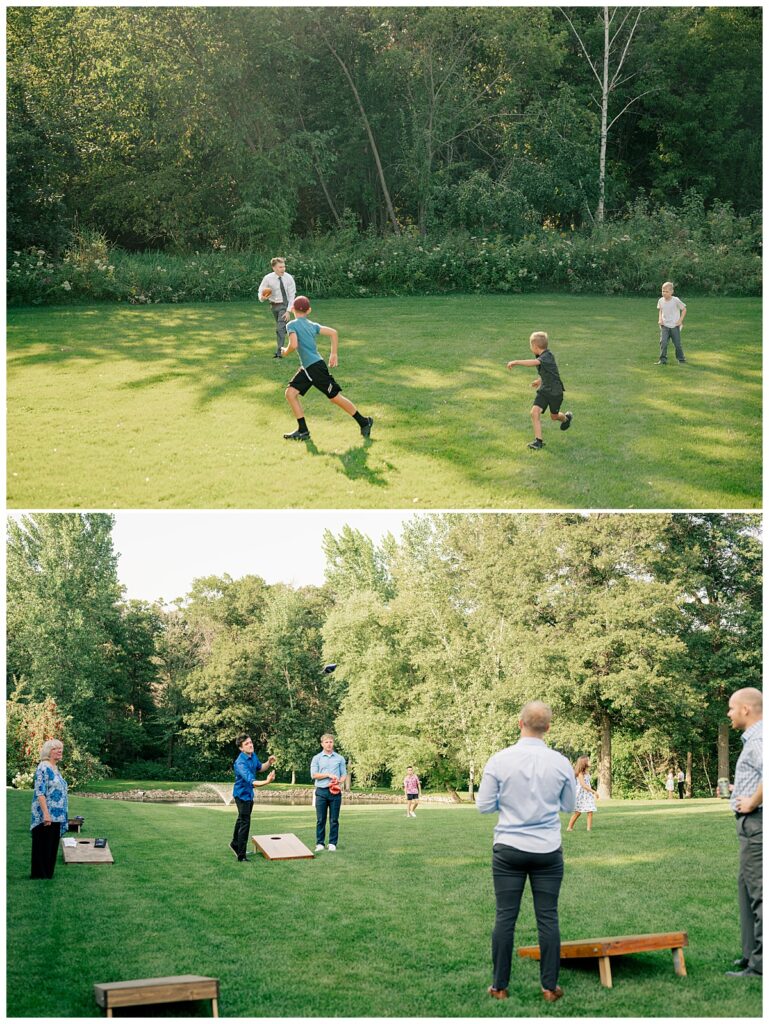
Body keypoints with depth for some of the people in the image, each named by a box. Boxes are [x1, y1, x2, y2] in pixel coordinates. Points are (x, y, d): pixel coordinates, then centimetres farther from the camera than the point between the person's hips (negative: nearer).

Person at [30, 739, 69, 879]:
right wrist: (46, 813, -25)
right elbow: (40, 792, -19)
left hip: (56, 816, 9)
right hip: (46, 816, -9)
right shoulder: (43, 768, -13)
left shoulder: (55, 769, 15)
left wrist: (64, 815, 21)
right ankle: (39, 874, 5)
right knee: (43, 846, -2)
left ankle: (47, 873, 18)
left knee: (52, 846, 12)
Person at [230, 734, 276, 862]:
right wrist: (266, 782, -59)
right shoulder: (240, 763, -33)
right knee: (245, 824, -9)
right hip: (242, 794, -9)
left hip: (249, 793, 9)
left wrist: (269, 763, -8)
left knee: (242, 819, 26)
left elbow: (259, 768, 13)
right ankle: (241, 856, -3)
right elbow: (251, 781, -44)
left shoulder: (253, 756, -7)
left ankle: (235, 844, 46)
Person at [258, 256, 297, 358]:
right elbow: (261, 292, -4)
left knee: (280, 328, -14)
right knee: (280, 328, 19)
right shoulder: (268, 278, -13)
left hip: (284, 305, -3)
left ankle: (279, 353, -13)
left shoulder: (288, 278, -16)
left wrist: (288, 311, -18)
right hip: (274, 305, 3)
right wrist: (262, 298, -29)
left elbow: (292, 296, -12)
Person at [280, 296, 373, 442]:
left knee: (335, 398, 1)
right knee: (290, 392, 6)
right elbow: (333, 332, 9)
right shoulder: (312, 325, 13)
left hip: (315, 366, -8)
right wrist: (334, 354, 14)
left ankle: (364, 422, 11)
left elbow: (294, 344, -22)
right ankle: (303, 431, 4)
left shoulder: (292, 325, -8)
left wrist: (286, 351, 0)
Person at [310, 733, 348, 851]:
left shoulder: (339, 758, 10)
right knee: (320, 819, 1)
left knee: (334, 820, 2)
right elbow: (314, 774, -3)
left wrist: (340, 782, -13)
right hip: (321, 791, -1)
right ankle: (319, 843, 6)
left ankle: (332, 843, 7)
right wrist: (328, 775, -12)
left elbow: (344, 774, 8)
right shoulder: (317, 758, 7)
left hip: (335, 792, 1)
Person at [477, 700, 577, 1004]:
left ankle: (500, 986, 10)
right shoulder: (560, 763, -5)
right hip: (548, 850, 1)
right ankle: (550, 986, 10)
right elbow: (569, 805, 10)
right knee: (548, 918, 6)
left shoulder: (500, 760, -9)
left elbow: (484, 805, -3)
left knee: (505, 918, 5)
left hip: (509, 850, -1)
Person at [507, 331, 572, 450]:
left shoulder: (547, 356, -26)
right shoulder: (541, 356, 1)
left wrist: (516, 362, -48)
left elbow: (534, 362, -44)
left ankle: (566, 417, 49)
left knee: (554, 416, 14)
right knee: (535, 412, -11)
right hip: (544, 389, 7)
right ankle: (538, 440, -7)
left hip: (555, 391, -7)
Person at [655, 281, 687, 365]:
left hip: (675, 326, -2)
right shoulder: (660, 301, 1)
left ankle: (681, 359, 24)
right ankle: (663, 360, -8)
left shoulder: (676, 300, -11)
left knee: (677, 344, 5)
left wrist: (680, 320, -8)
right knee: (663, 342, -14)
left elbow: (684, 309, -1)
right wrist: (660, 319, 1)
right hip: (664, 326, 3)